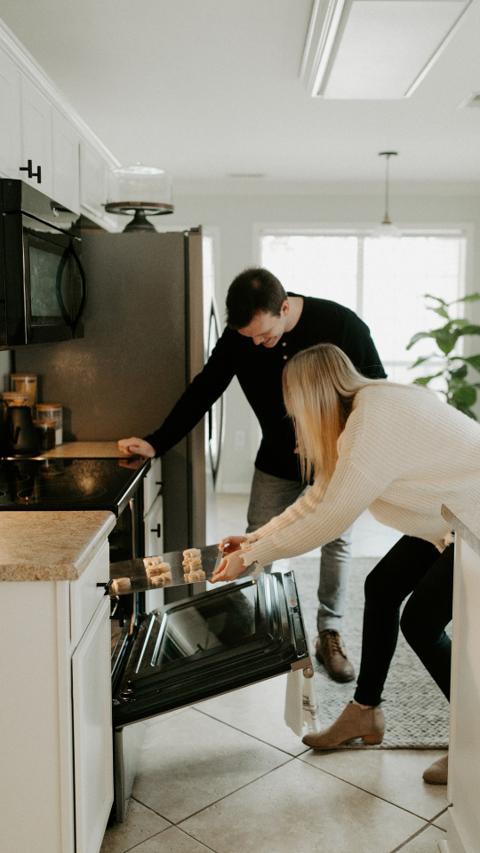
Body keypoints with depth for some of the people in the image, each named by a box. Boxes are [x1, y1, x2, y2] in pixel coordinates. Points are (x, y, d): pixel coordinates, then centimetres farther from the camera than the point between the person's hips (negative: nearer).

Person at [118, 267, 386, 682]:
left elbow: (375, 387, -13)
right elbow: (204, 390, -9)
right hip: (277, 460, 2)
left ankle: (330, 635, 19)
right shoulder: (239, 335, -16)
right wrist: (156, 443, -14)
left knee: (336, 542, 3)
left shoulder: (340, 324, -24)